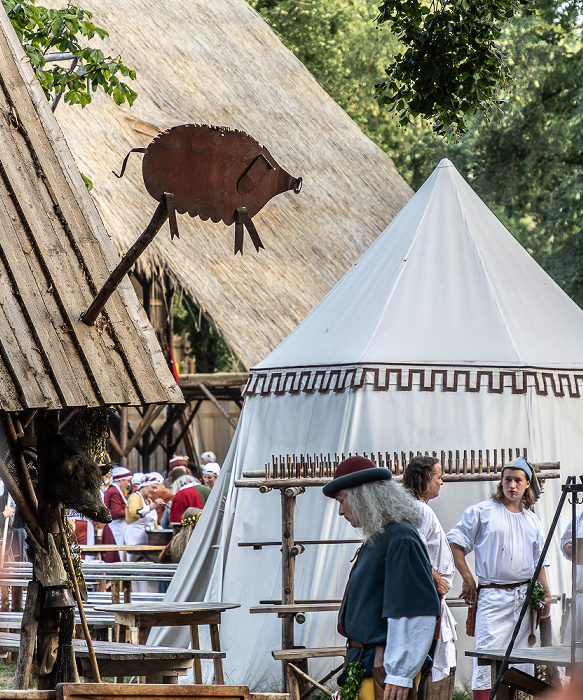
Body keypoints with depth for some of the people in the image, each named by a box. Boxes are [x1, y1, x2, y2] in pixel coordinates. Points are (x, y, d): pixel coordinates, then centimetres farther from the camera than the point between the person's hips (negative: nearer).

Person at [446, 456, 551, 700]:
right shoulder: (482, 512, 1)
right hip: (492, 595, -5)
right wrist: (467, 578, -4)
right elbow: (454, 543, 1)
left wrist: (546, 593, 12)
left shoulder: (532, 521, 16)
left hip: (524, 596, 5)